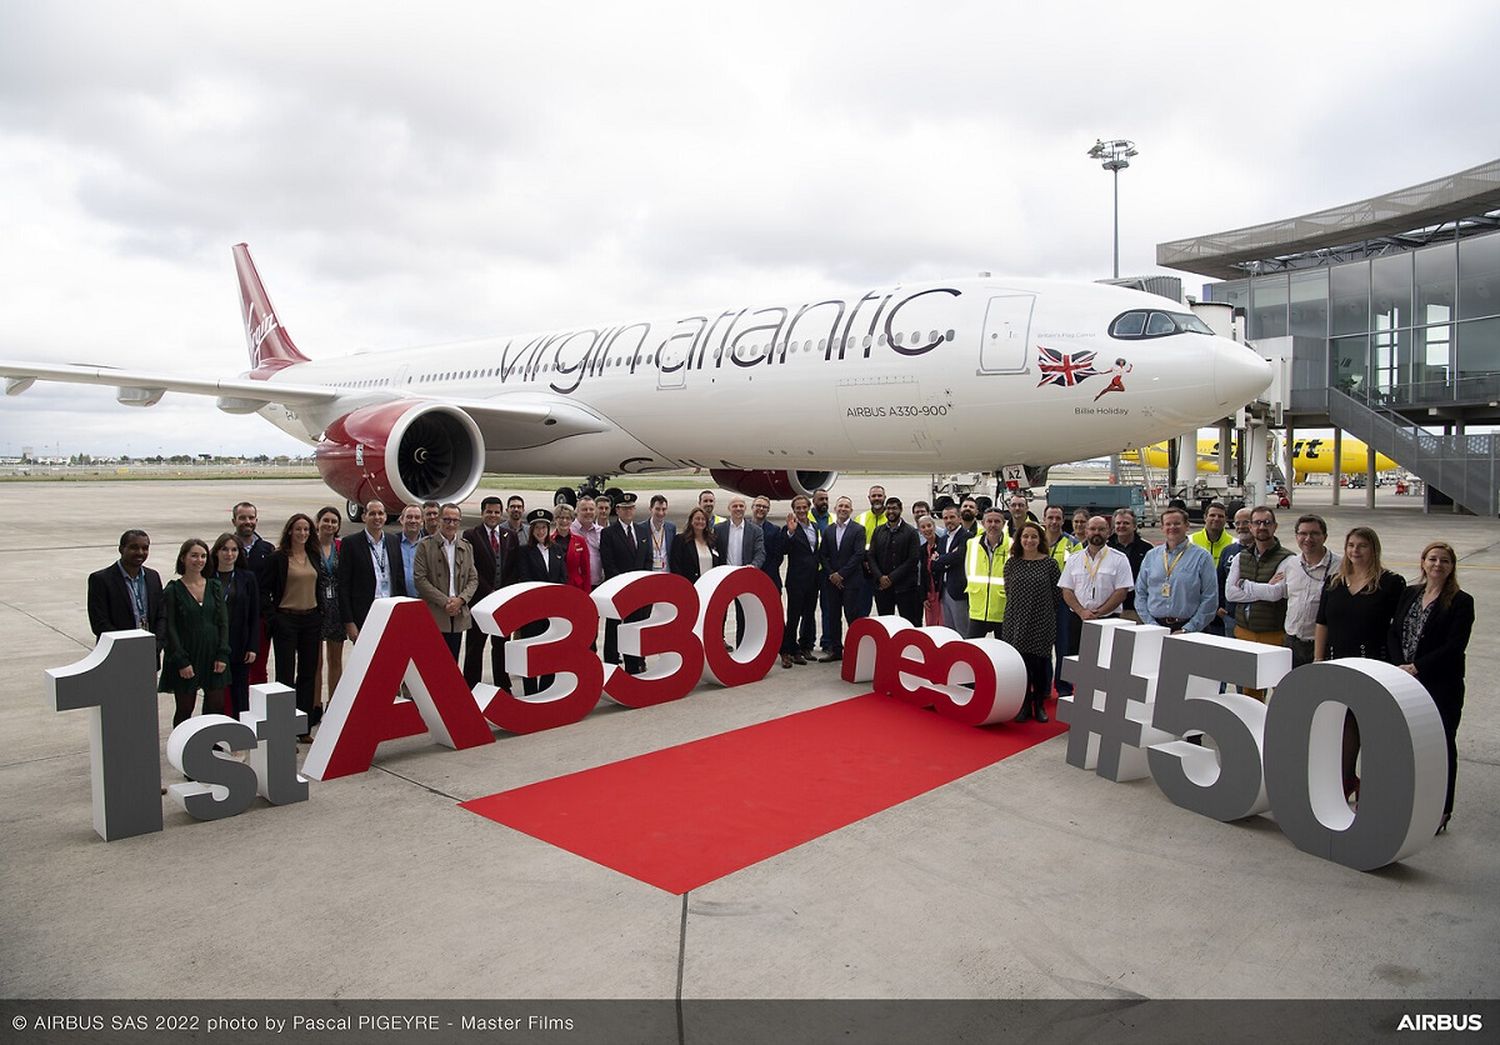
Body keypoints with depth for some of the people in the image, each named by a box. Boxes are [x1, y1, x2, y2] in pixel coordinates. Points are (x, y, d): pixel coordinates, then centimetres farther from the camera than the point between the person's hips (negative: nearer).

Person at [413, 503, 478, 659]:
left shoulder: (466, 548, 13)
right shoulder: (425, 546, -1)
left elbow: (473, 579, 12)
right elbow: (420, 579, -8)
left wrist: (461, 599, -7)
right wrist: (444, 601, -13)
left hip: (458, 615, 4)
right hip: (434, 616, -4)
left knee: (452, 663, 8)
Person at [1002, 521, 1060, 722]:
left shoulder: (1050, 563, -2)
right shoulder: (1012, 563, 4)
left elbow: (1057, 593, 1)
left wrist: (1042, 609, 4)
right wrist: (1020, 606, 8)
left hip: (1042, 623, -2)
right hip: (1016, 622, 2)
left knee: (1040, 664, 3)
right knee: (1019, 663, 2)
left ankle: (1039, 705, 18)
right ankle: (1023, 706, 14)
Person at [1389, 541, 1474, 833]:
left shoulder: (1461, 602, -4)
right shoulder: (1409, 594, 11)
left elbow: (1454, 646, -12)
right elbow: (1393, 634, 7)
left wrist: (1416, 667, -16)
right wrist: (1400, 667, -7)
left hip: (1441, 687, -4)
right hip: (1404, 684, 4)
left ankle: (1441, 812, 11)